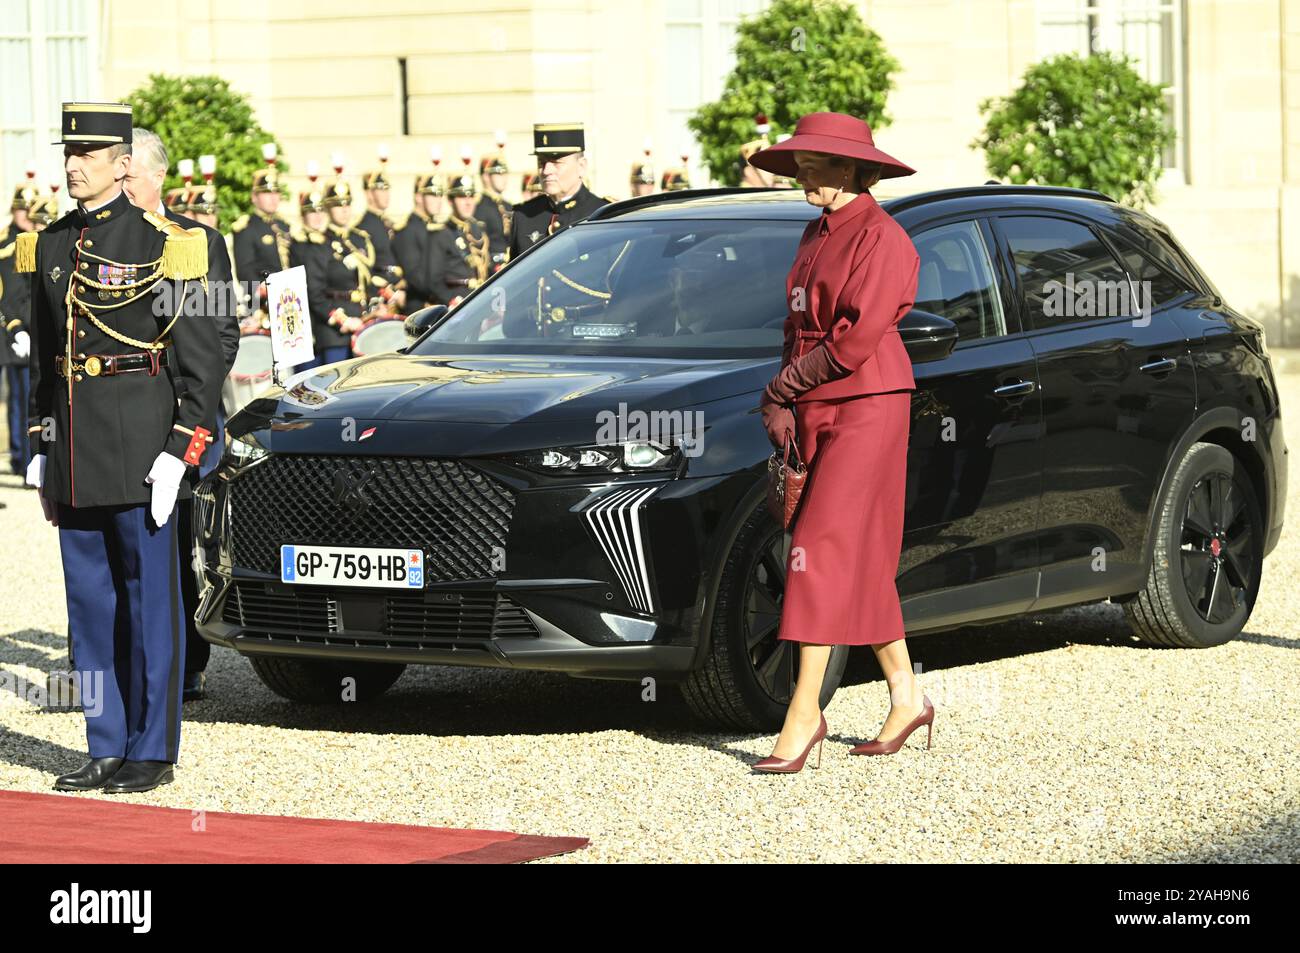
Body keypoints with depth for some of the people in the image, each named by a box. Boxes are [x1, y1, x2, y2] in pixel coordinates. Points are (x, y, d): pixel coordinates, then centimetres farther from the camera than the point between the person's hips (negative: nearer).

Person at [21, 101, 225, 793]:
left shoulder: (160, 246, -7)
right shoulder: (51, 247, 11)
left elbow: (202, 360, -7)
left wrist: (180, 453, -13)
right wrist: (42, 448, 15)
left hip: (140, 441, -6)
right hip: (72, 442, 6)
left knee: (149, 598, -1)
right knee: (89, 600, 8)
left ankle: (152, 753, 6)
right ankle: (107, 749, 16)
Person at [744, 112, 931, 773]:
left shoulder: (880, 239, -12)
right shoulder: (817, 234, 16)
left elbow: (855, 341, -18)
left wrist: (785, 384, -8)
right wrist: (781, 403, 3)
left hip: (866, 408, -9)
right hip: (816, 410, 9)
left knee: (822, 550, -14)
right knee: (861, 563, 11)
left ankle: (804, 713, -15)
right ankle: (906, 698, 19)